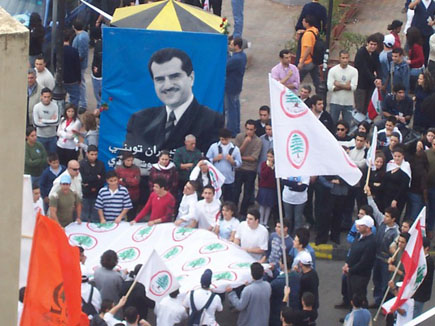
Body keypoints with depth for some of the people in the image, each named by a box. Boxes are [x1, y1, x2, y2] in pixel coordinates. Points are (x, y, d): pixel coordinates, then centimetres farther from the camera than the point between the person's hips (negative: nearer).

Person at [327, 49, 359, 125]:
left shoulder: (354, 71, -1)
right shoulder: (333, 70, -3)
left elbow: (353, 87, -11)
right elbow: (330, 87, -12)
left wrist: (338, 85, -11)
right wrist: (345, 86, -12)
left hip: (348, 103, 1)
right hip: (335, 102, -1)